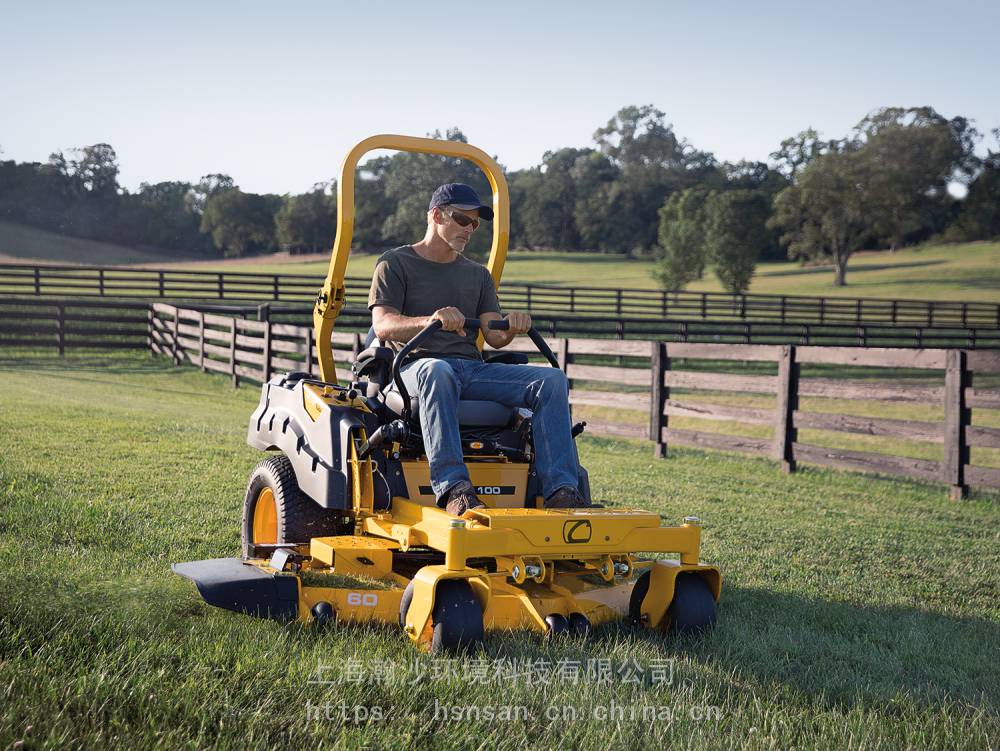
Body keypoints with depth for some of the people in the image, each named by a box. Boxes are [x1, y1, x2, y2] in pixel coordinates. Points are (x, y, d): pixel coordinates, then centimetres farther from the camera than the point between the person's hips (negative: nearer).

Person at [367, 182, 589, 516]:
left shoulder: (478, 275, 25)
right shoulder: (395, 263, 10)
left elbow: (494, 337, 12)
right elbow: (383, 326, -6)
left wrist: (512, 327, -13)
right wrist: (432, 320, -26)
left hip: (473, 368, 5)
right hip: (417, 366, -5)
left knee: (552, 379, -19)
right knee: (436, 371, -42)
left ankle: (559, 491, -30)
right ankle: (454, 488, -51)